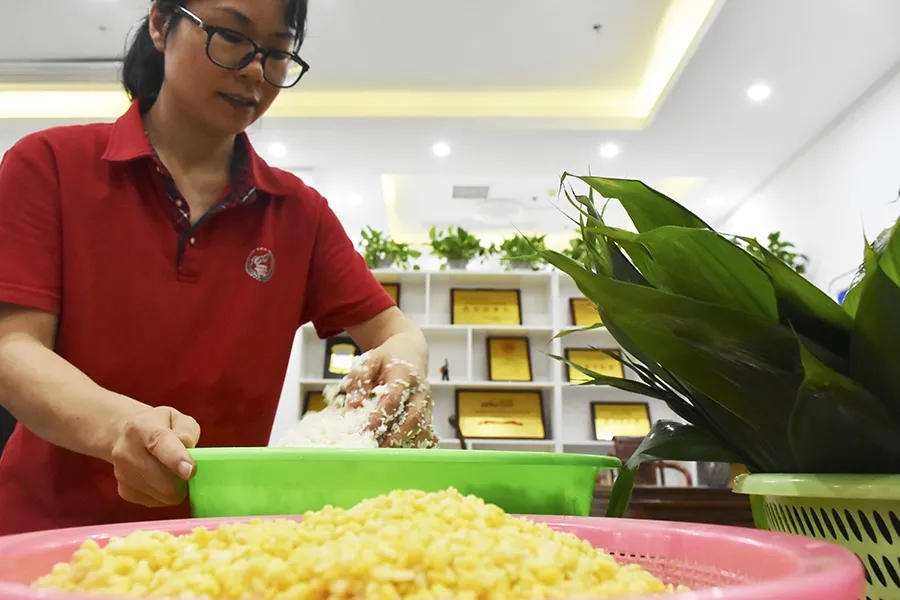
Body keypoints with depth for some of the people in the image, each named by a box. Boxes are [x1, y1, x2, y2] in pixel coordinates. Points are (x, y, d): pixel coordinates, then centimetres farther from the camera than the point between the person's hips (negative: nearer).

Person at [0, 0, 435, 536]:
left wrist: (406, 364, -21)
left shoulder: (299, 210, 5)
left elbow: (393, 330, 3)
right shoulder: (48, 165, 0)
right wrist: (118, 425, -29)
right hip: (55, 522, -4)